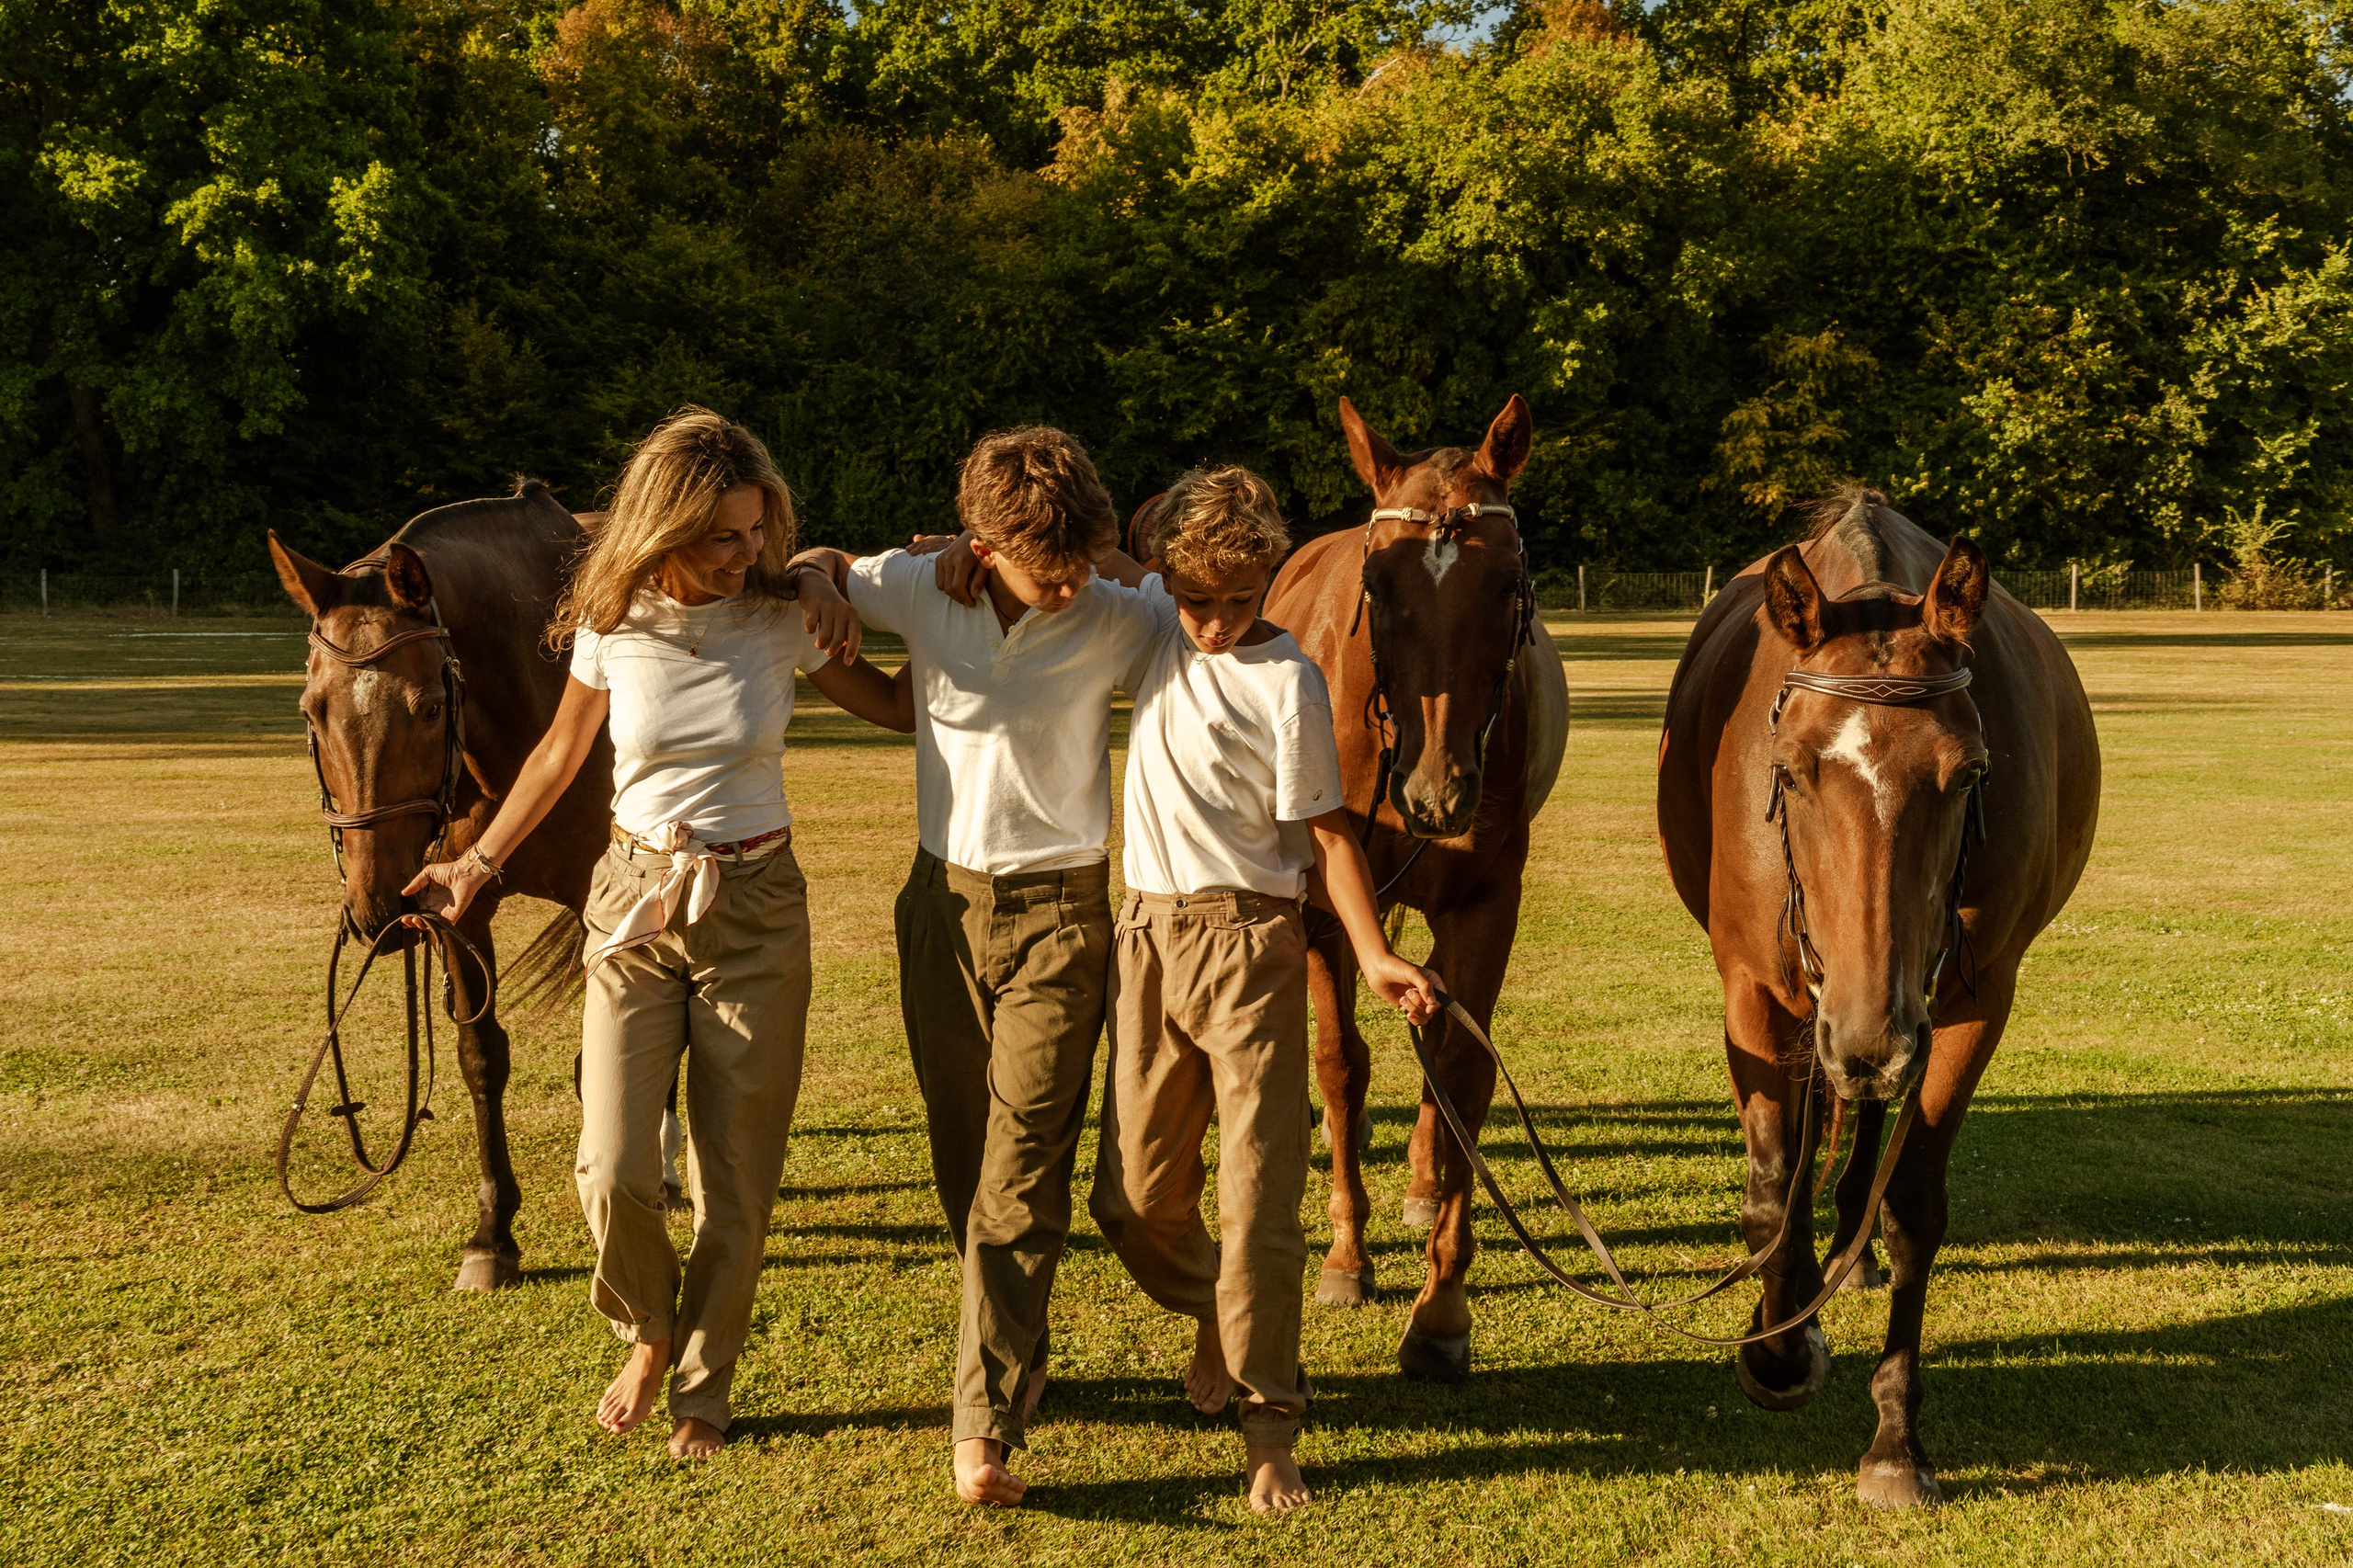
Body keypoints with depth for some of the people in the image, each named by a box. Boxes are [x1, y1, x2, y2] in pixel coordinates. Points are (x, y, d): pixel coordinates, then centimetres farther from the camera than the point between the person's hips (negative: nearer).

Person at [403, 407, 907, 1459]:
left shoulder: (785, 619, -7)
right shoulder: (611, 627, -5)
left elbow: (902, 705, 7)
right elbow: (559, 754, 13)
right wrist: (475, 867, 18)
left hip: (755, 910, -1)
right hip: (635, 903, 1)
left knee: (736, 1176, 4)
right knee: (613, 1174, -5)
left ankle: (702, 1382, 27)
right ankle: (649, 1333, 27)